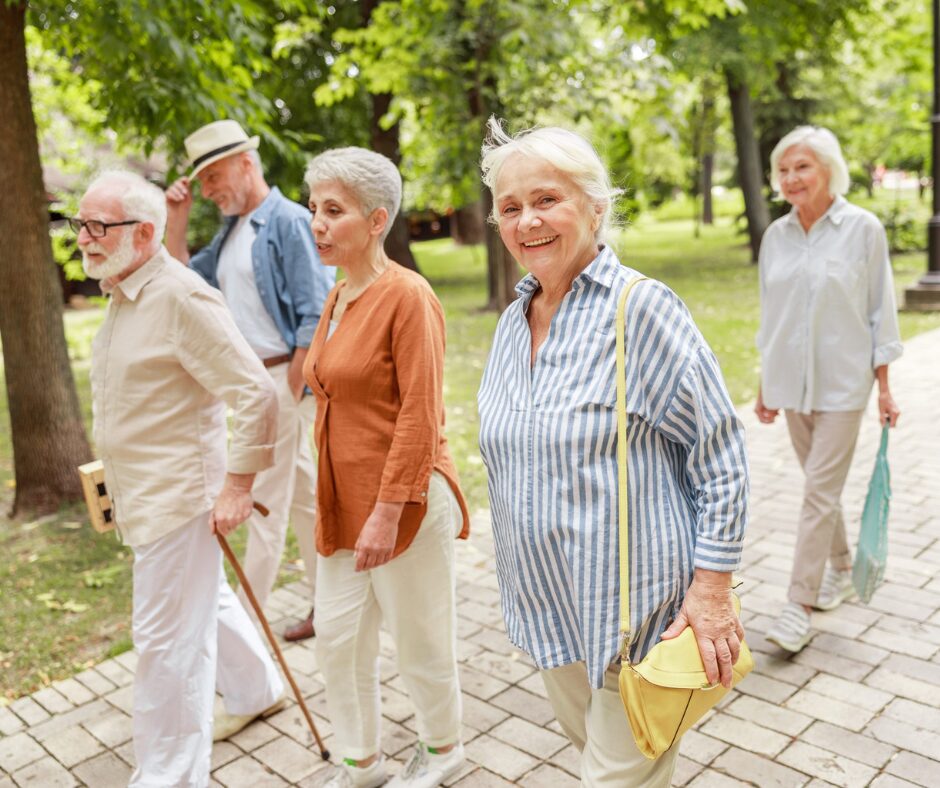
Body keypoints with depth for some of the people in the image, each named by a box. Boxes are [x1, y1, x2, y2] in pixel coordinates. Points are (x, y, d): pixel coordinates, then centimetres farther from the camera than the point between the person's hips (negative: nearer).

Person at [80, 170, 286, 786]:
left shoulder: (180, 298, -21)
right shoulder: (124, 293, 9)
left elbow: (257, 394, -24)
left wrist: (238, 484, -21)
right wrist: (120, 479, 20)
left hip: (177, 497, -10)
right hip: (146, 496, 10)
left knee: (167, 640, 1)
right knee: (205, 601, 25)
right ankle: (258, 689, 46)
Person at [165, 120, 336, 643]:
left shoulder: (290, 222, -12)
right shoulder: (232, 231, 14)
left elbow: (315, 317, -17)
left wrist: (291, 392, -18)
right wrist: (177, 222, 10)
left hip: (281, 378, -9)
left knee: (267, 503, 0)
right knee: (303, 494, 15)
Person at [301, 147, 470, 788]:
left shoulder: (407, 296, -16)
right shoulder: (337, 298, 9)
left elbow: (420, 417, -20)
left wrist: (387, 512, -21)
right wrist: (335, 500, 19)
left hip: (404, 501, -8)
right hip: (344, 501, 8)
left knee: (420, 639, 11)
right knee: (337, 637, 15)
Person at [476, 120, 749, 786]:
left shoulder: (642, 309, -17)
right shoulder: (513, 321, 5)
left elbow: (721, 454, -15)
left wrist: (712, 588, -16)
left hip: (635, 605, -7)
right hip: (547, 601, 7)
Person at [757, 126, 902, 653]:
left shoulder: (863, 229, -7)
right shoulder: (776, 236, 4)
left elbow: (881, 311, -3)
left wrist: (885, 388, -5)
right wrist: (766, 386, 12)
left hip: (841, 382, -4)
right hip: (790, 382, 4)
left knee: (821, 491, -4)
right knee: (823, 486, 16)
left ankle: (801, 607, 3)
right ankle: (841, 569, 37)